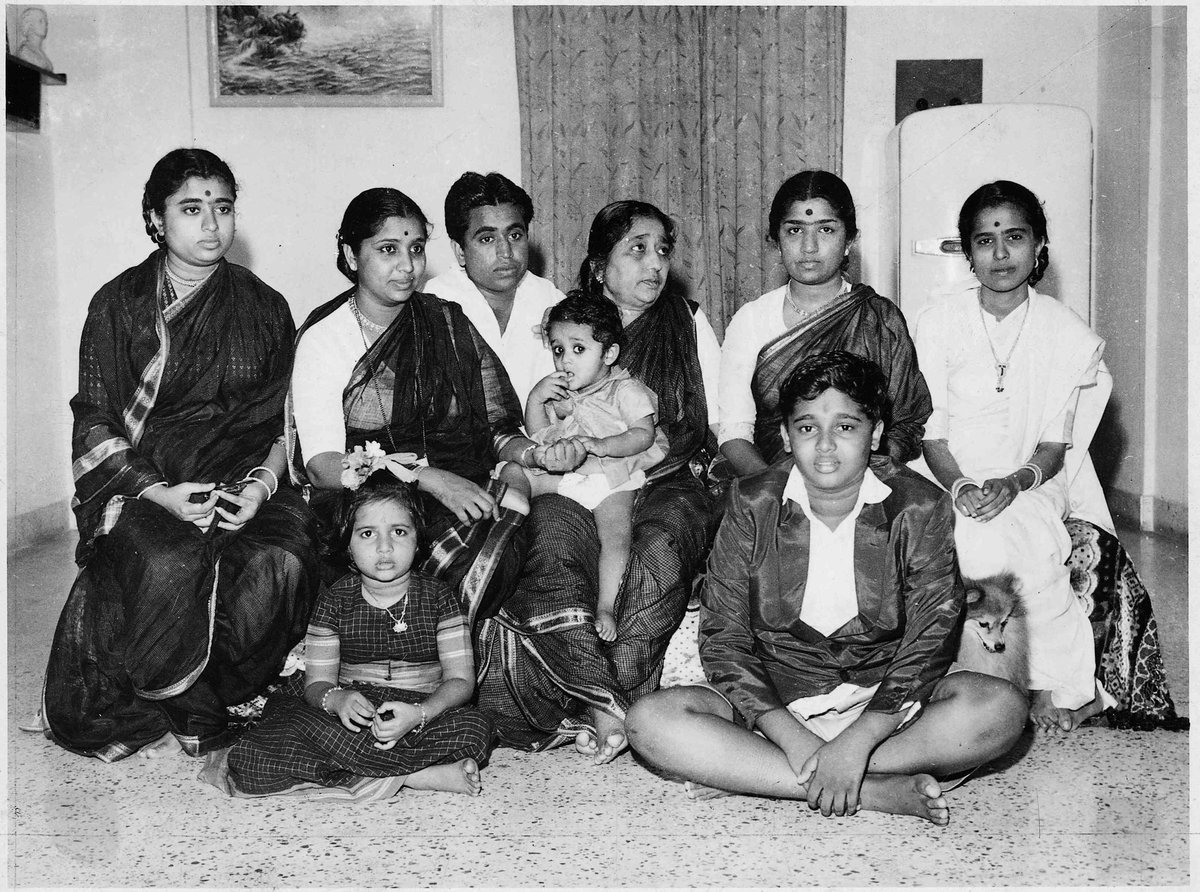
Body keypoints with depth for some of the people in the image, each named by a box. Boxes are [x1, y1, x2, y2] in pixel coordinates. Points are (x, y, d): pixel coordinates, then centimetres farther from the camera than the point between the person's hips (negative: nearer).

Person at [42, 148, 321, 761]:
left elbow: (282, 422, 11)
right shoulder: (117, 306, 7)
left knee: (279, 563, -30)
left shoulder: (264, 308, 12)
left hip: (241, 482, 2)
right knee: (171, 565, -34)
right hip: (139, 485, -1)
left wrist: (261, 484, -10)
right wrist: (157, 492, -13)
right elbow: (95, 424, 3)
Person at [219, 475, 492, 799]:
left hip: (422, 714, -1)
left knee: (474, 727, -36)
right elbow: (317, 681, 2)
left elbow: (461, 679, -4)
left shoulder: (437, 597, 2)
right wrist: (336, 699, -25)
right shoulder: (334, 600, 5)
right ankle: (416, 776, -29)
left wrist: (418, 714, -26)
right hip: (352, 719, 1)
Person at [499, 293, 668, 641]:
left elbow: (644, 434, -13)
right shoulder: (559, 389, 17)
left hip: (611, 480, -6)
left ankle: (606, 606, -29)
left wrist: (598, 445, -26)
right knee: (512, 472, -6)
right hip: (561, 472, 6)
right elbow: (537, 433, 16)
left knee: (615, 534, -27)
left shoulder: (625, 390, -1)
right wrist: (536, 397, -1)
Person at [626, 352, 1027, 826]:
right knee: (651, 719, -25)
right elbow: (723, 637, -6)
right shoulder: (752, 505, -4)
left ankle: (745, 774, -26)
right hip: (775, 701, 0)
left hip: (883, 702, 1)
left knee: (1002, 706, -27)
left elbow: (931, 635, -9)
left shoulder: (920, 507, -5)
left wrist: (858, 740, -23)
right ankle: (877, 792, -28)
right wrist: (792, 739, -21)